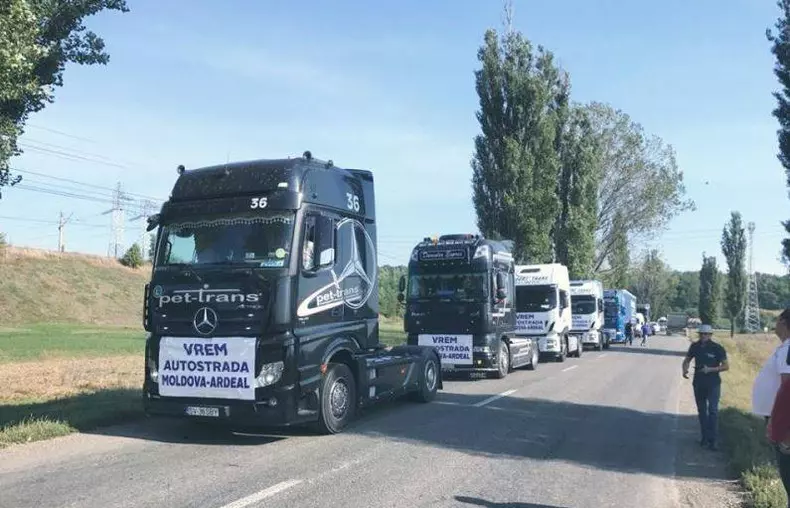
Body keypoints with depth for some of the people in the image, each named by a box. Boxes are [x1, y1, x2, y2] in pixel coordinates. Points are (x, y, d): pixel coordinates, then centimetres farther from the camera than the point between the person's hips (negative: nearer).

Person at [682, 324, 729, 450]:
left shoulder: (717, 348, -10)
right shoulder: (695, 346, 0)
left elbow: (726, 366, -7)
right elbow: (687, 360, 12)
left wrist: (710, 369, -20)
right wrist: (685, 370, -9)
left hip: (713, 384, -4)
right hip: (698, 383, 4)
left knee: (712, 411, -9)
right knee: (701, 411, 12)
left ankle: (713, 440, -5)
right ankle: (704, 436, 23)